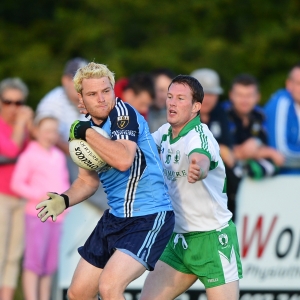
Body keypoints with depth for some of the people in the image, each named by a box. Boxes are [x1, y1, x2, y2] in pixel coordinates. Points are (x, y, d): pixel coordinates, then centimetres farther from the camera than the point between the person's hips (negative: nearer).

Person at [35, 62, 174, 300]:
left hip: (149, 217, -9)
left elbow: (123, 160, -34)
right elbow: (88, 180, 19)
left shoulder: (123, 113, -16)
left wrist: (87, 133, -23)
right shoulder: (87, 128, 8)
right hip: (115, 218, 9)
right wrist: (64, 200, 0)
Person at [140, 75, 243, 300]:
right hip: (180, 239, 7)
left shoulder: (199, 135, -19)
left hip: (213, 239, -7)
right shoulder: (165, 133, 4)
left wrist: (198, 169, -67)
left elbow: (202, 161, -43)